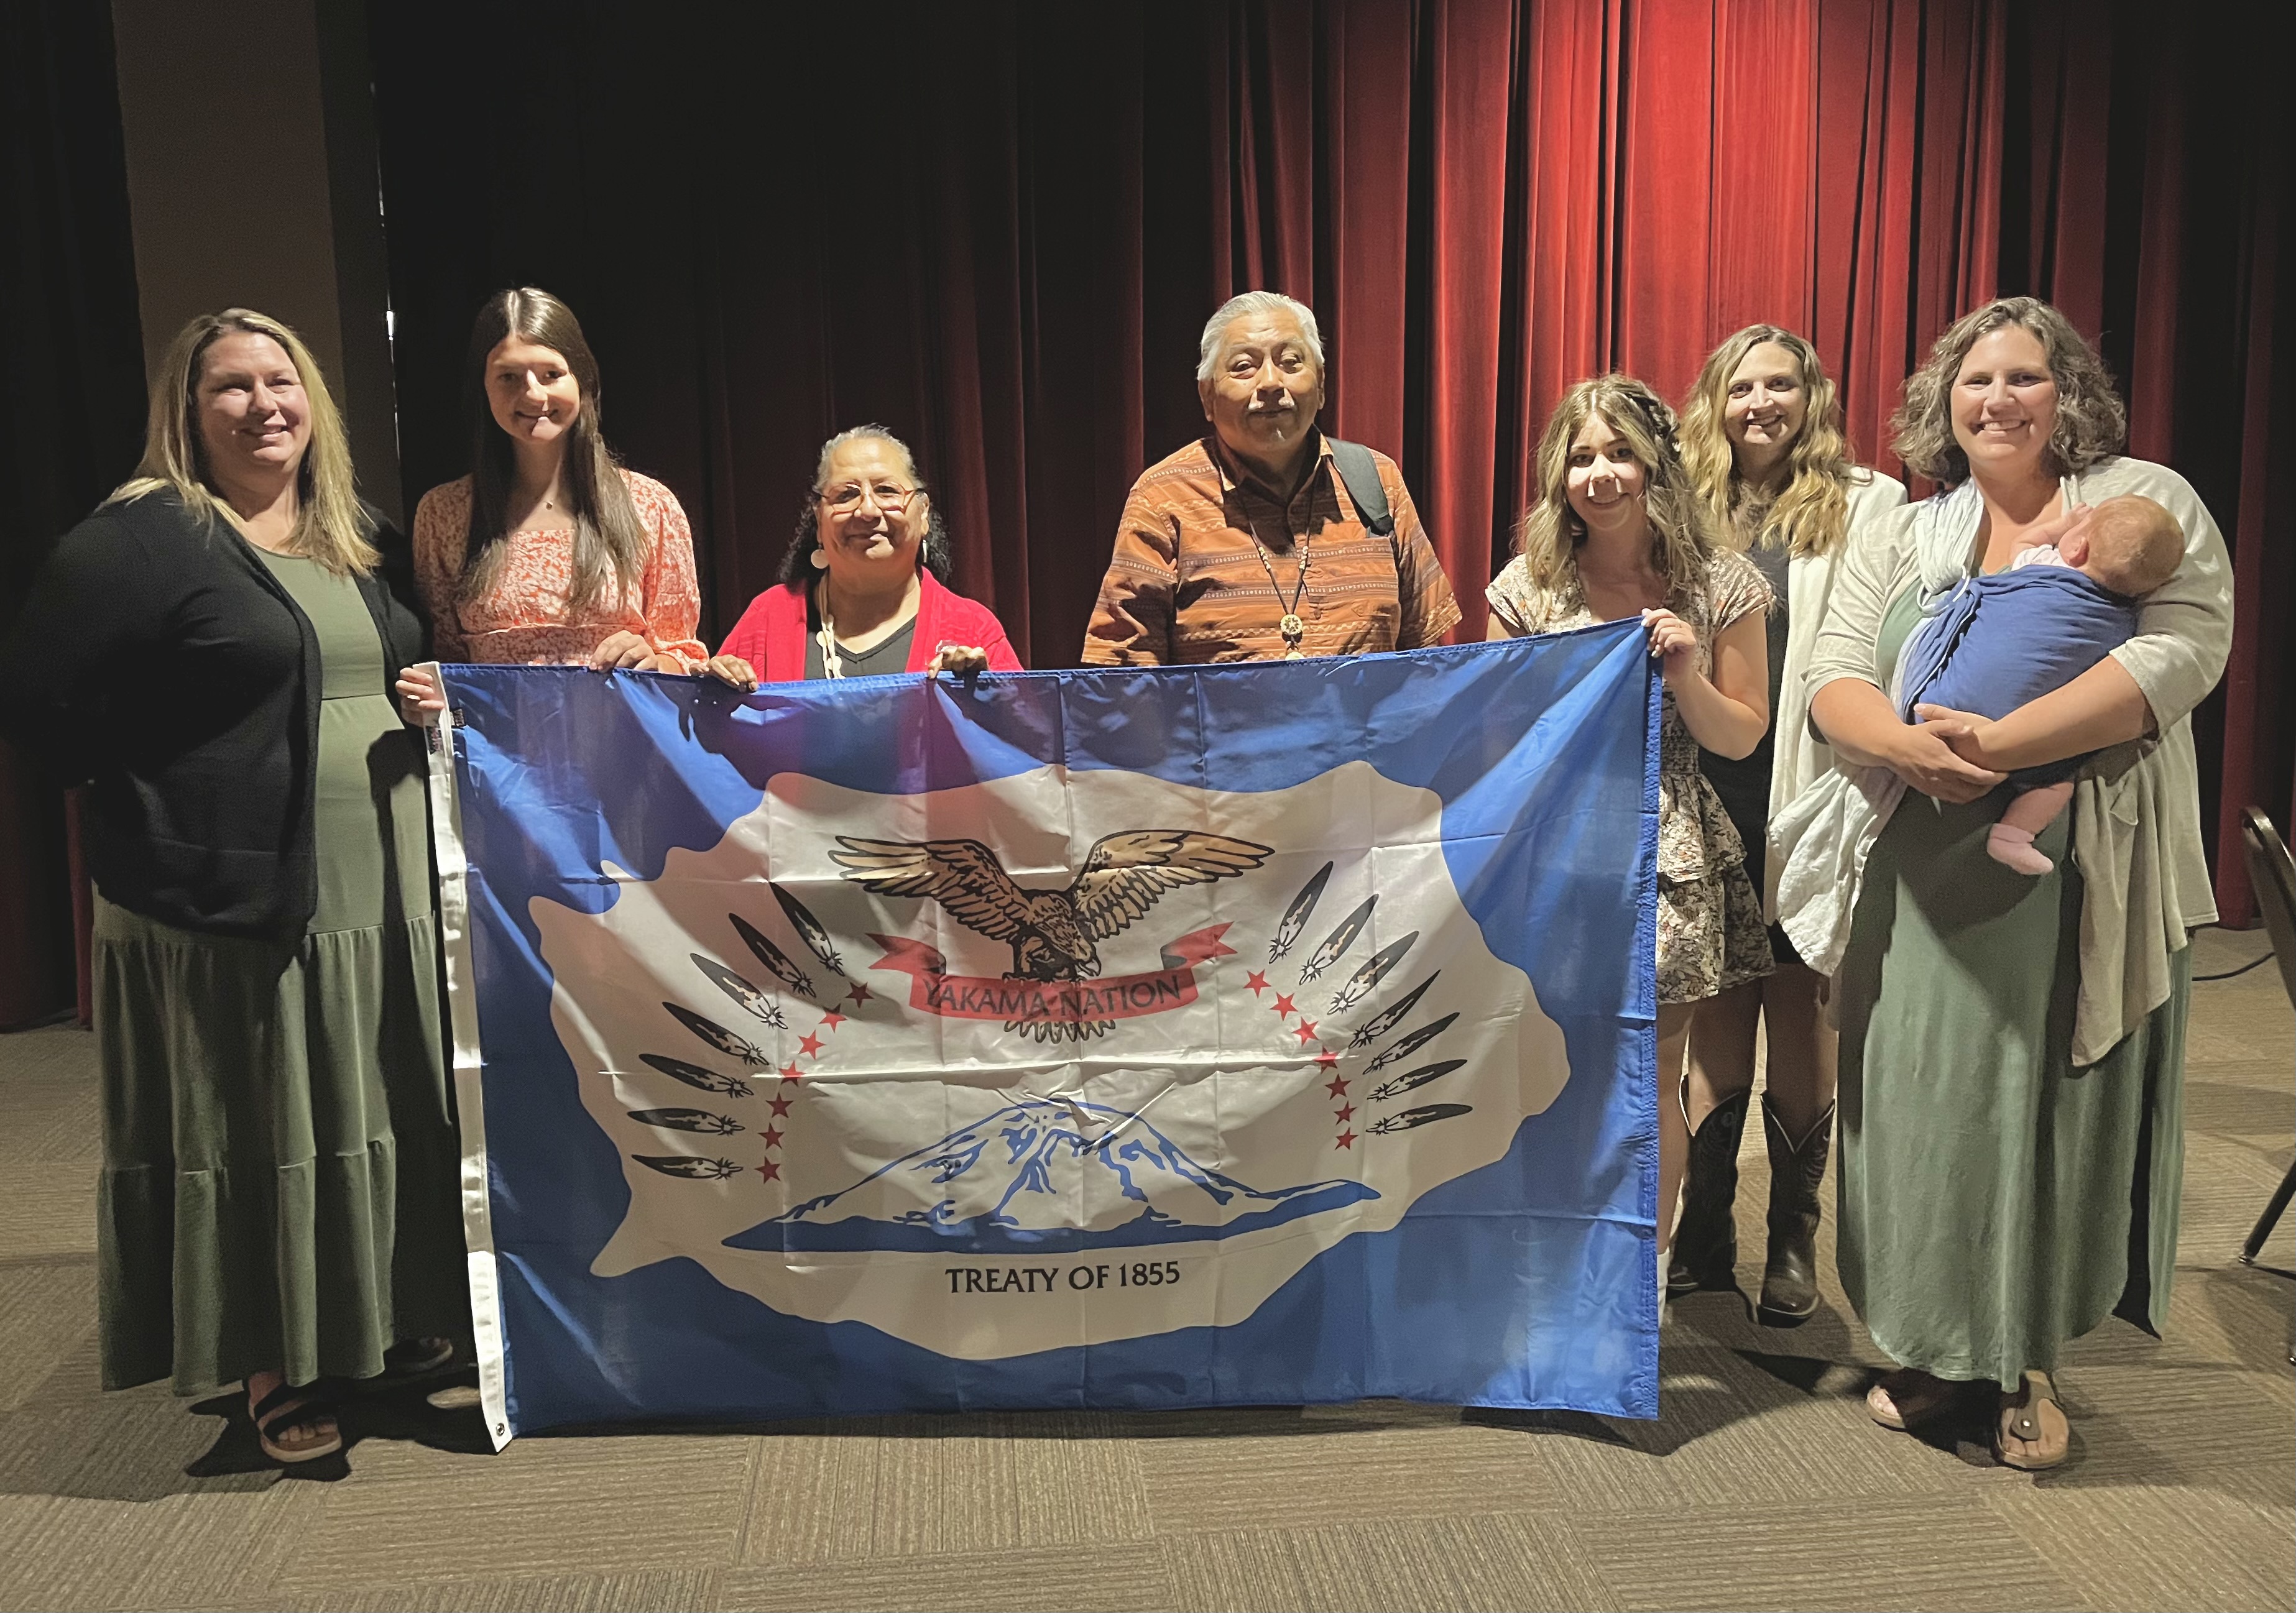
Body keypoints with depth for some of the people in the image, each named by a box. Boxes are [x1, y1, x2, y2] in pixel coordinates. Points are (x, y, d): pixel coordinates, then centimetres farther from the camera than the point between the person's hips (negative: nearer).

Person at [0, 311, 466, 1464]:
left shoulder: (363, 542, 14)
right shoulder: (141, 539, -7)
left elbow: (408, 673, 26)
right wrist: (166, 802, -8)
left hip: (383, 893, 6)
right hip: (232, 902, -6)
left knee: (382, 1111, 14)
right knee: (257, 1129, 3)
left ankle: (398, 1322, 31)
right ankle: (275, 1369, 18)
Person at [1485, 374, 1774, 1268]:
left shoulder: (1718, 585, 0)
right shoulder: (1528, 586, 2)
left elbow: (1742, 736, 4)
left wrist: (1685, 675, -11)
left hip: (1667, 857, 0)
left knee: (1650, 1082, 4)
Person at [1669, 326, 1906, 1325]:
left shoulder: (1867, 505, -1)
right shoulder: (1691, 506, 10)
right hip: (1709, 802, 3)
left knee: (1802, 1020, 8)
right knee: (1716, 1020, 11)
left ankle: (1793, 1242, 24)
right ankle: (1704, 1237, 24)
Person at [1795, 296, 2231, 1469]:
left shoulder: (2145, 504, 4)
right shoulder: (1903, 540, 14)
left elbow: (2183, 647, -12)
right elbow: (1834, 676, 5)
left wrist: (1997, 743, -22)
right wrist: (1906, 746, -19)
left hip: (2079, 879, -2)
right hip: (1923, 877, 3)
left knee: (2051, 1101, 2)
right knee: (1923, 1097, 5)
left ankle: (2025, 1364, 20)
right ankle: (1928, 1351, 21)